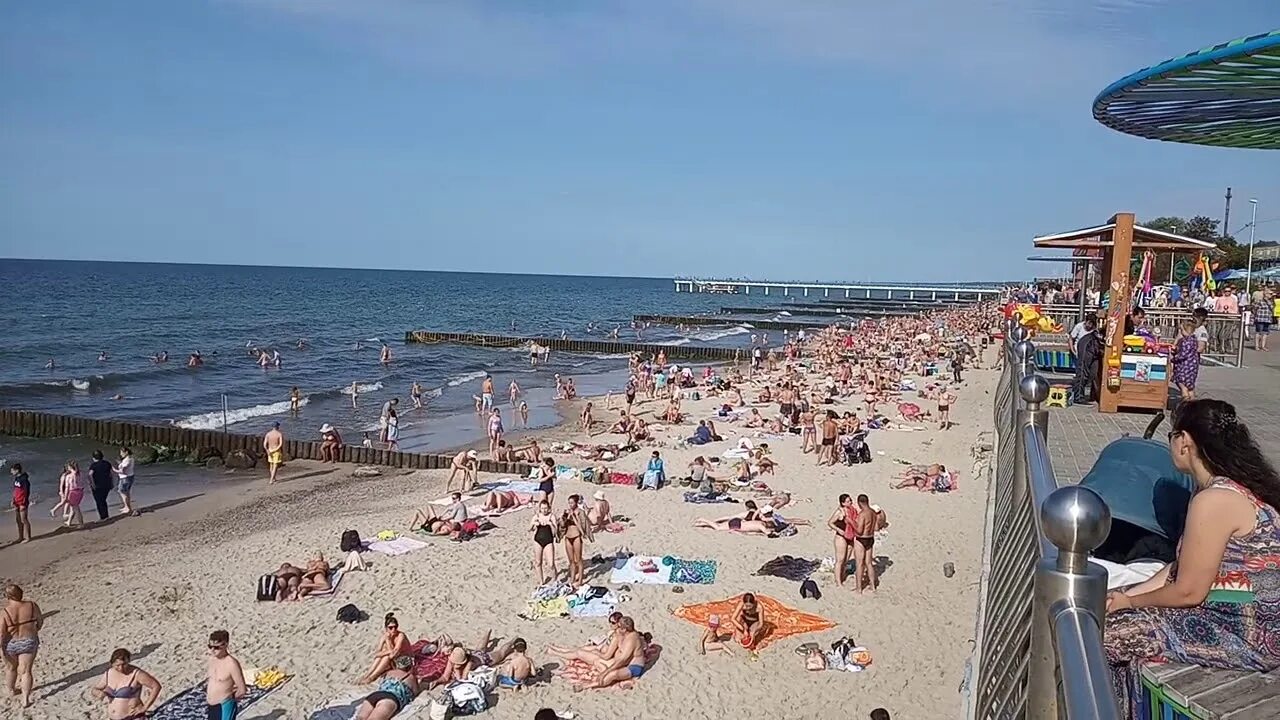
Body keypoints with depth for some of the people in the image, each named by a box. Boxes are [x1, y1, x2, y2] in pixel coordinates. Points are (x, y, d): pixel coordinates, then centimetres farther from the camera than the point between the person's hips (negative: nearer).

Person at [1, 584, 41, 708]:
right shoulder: (31, 606, -10)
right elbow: (40, 620, 3)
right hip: (28, 643, 0)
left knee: (11, 668, 24)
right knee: (26, 671, 6)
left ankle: (11, 690, 43)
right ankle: (25, 699, -2)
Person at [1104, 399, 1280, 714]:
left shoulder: (1214, 500, -25)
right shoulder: (1237, 485, 7)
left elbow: (1188, 592, -19)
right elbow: (1184, 565, 10)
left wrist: (1129, 602, -4)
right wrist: (1128, 594, 4)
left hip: (1247, 634, -10)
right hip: (1255, 619, 10)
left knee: (1106, 636, -10)